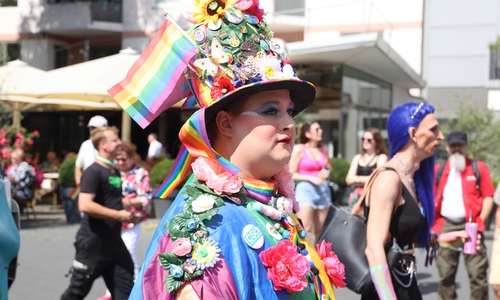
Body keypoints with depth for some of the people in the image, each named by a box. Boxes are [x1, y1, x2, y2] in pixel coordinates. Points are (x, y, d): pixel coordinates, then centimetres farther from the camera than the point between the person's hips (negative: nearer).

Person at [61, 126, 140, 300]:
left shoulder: (115, 172, 13)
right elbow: (85, 205, -26)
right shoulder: (94, 172, -14)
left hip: (114, 241, 8)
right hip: (93, 241, -8)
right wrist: (118, 215, -21)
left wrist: (128, 213, 8)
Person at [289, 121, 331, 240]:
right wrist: (311, 178, -15)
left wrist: (327, 173, 3)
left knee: (320, 230, 6)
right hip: (305, 189, -5)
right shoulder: (299, 149, -3)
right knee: (306, 230, -12)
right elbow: (292, 174, -5)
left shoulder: (323, 150, 12)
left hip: (323, 190, 5)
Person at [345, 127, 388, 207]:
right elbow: (349, 179, 6)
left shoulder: (381, 157, 2)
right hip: (357, 196, 4)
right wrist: (368, 179, -6)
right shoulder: (357, 158, 15)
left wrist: (358, 179, 1)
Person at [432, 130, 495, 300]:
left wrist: (480, 221, -6)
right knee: (445, 275, 7)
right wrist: (434, 222, 3)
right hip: (445, 227, 3)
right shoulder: (438, 170, 13)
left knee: (477, 275, -4)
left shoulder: (479, 168, 6)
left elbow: (488, 196, 4)